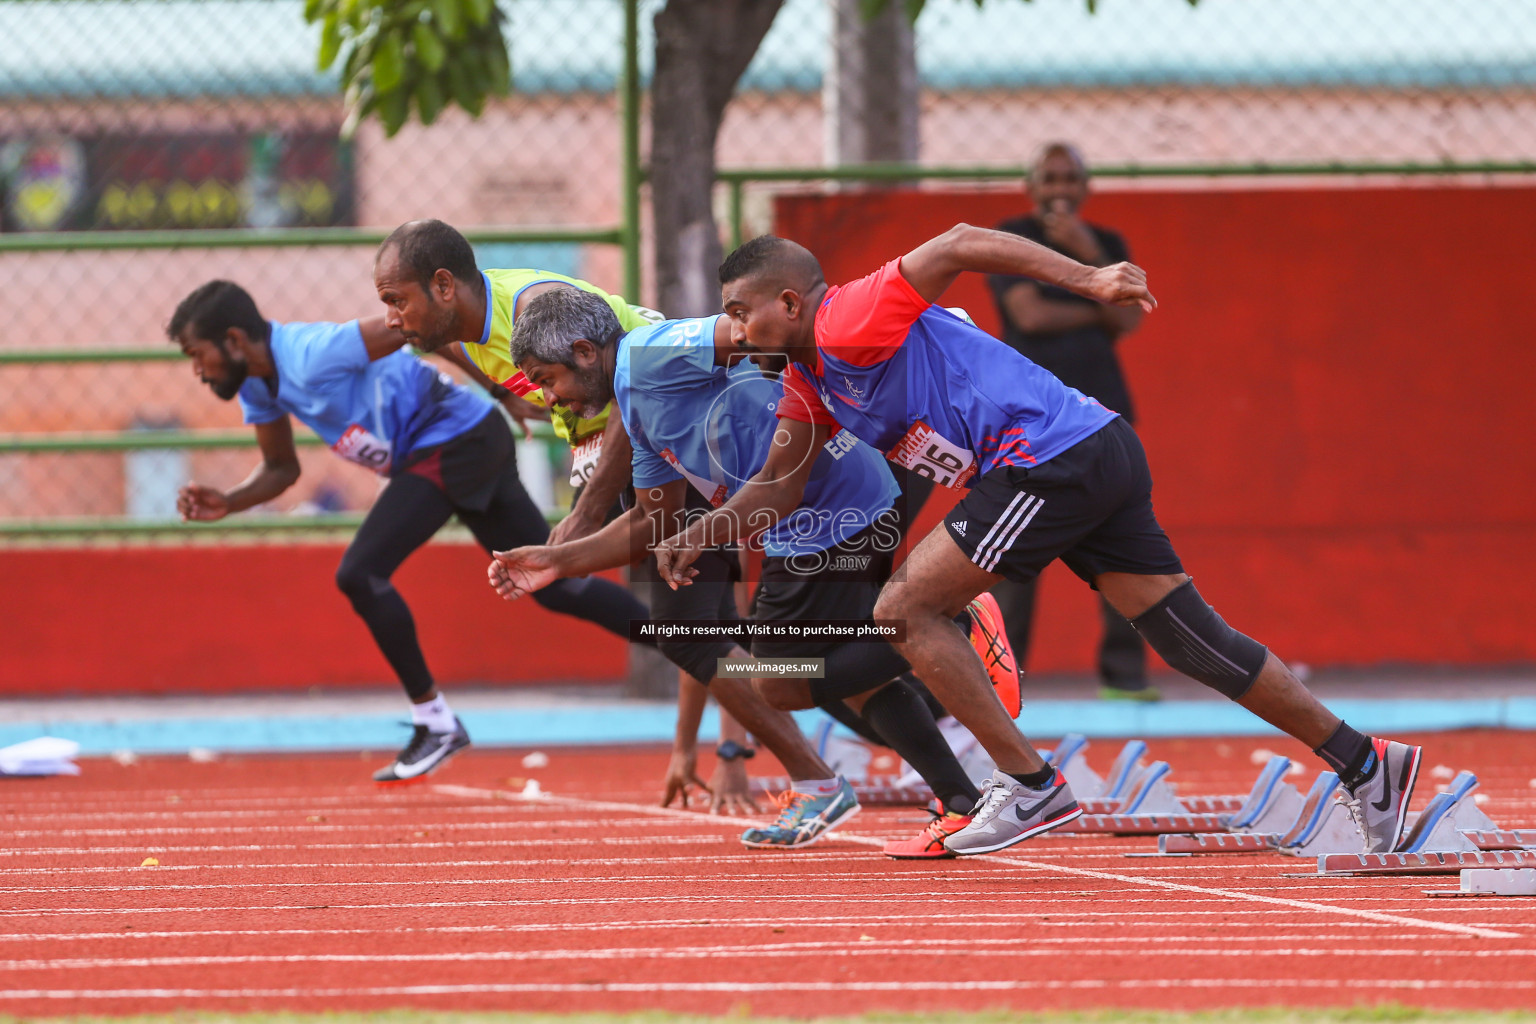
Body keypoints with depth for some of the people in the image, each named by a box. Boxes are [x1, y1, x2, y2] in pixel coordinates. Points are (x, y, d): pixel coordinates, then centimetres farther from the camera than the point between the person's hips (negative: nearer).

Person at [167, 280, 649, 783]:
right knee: (554, 587, 12)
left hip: (455, 441, -10)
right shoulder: (258, 386, 6)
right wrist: (226, 503, 0)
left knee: (360, 574, -15)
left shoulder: (312, 356, -24)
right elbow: (281, 468, 19)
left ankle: (434, 720, -5)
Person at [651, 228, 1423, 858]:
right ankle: (1364, 763, 11)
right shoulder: (808, 380, 19)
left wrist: (1087, 280, -23)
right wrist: (701, 536, 11)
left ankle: (1029, 786, -4)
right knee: (1191, 640, 9)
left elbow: (959, 244, -18)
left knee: (905, 608, -6)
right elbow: (779, 482, 26)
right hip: (1099, 458, 10)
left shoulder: (847, 323, -11)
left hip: (1053, 455, -10)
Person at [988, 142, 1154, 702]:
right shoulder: (1010, 240, 3)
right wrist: (1097, 314, -1)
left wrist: (1089, 256, -9)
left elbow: (1128, 319, 1)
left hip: (1101, 403, 3)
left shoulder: (1107, 244, 14)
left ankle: (1123, 673, -4)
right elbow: (1030, 314, -10)